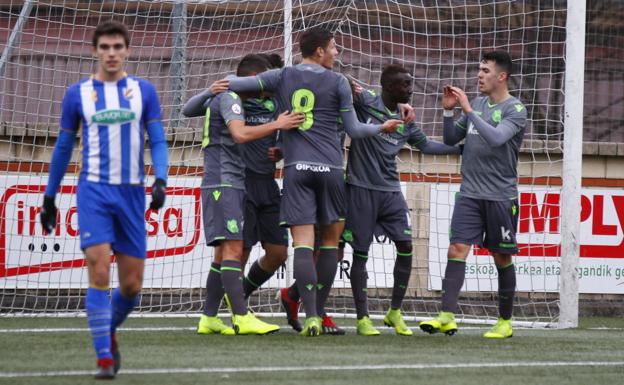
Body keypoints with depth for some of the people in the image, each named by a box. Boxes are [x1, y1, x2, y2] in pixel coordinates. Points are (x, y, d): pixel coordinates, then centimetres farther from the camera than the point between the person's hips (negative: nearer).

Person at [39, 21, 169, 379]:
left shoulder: (144, 91, 6)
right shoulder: (78, 93, 5)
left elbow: (158, 141, 5)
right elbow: (63, 148, 13)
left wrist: (161, 180, -13)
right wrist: (50, 197, 15)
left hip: (132, 192, 2)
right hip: (94, 190, -2)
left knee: (132, 285, 3)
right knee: (99, 273, -15)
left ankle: (109, 331, 33)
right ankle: (105, 357, -13)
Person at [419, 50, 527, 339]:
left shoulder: (515, 110, -6)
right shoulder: (477, 104, 12)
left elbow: (496, 138, -23)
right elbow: (450, 139, 16)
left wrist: (468, 110, -21)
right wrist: (448, 110, 1)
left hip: (501, 196, -4)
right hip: (470, 193, 4)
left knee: (502, 258, 4)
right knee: (457, 250, -10)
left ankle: (505, 321, 17)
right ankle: (447, 316, -16)